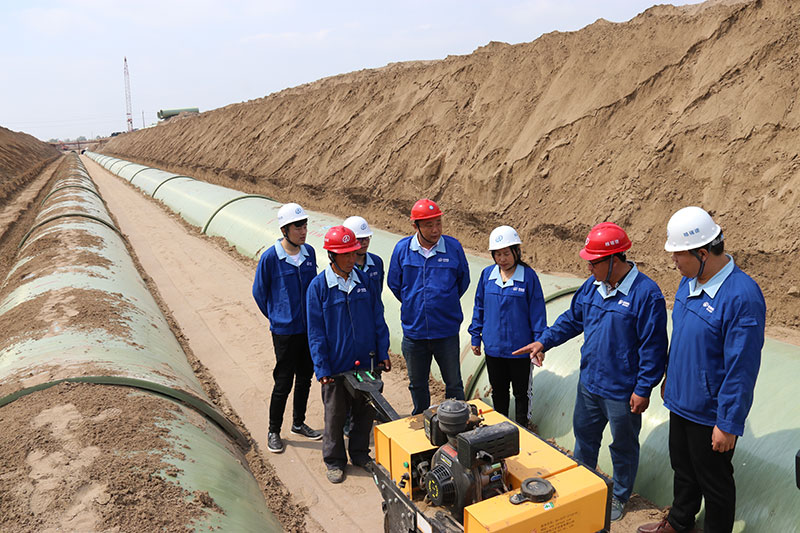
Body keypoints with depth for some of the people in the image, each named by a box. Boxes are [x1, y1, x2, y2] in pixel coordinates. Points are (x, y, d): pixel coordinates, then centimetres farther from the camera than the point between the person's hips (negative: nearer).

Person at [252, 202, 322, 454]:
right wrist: (277, 317, 7)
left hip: (310, 328, 5)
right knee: (283, 383, 3)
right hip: (285, 331, -5)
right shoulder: (270, 258, -14)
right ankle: (274, 431, 21)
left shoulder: (309, 253, 1)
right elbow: (259, 292, -1)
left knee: (305, 378, 16)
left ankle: (299, 423, 35)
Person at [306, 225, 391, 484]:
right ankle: (335, 461, 28)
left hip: (366, 361, 3)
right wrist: (322, 368, -10)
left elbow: (378, 320, 7)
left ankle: (360, 453, 35)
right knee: (335, 414, 10)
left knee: (365, 410, 15)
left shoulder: (364, 281, 1)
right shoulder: (318, 286, -9)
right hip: (336, 365, -3)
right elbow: (316, 332, -8)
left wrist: (383, 353, 5)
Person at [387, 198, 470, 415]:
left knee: (454, 384, 9)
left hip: (447, 330, -1)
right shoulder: (402, 248, -6)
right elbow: (394, 283, 8)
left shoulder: (453, 247, -8)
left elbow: (463, 281, 8)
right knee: (417, 384, 18)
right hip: (414, 330, 2)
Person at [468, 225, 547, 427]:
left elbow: (537, 312, -8)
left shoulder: (528, 276, -12)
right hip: (493, 347, 3)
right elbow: (479, 307, 8)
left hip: (519, 348, -3)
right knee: (498, 391, 19)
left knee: (521, 392, 13)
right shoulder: (487, 274, -1)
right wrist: (475, 336, 10)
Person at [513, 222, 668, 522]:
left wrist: (643, 389, -17)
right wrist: (544, 341, 3)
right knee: (584, 434, 23)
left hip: (622, 392, -7)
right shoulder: (592, 286, 0)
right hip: (589, 382, 7)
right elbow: (572, 319, 13)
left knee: (623, 446, 15)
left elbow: (653, 347, -19)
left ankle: (620, 497, 37)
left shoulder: (646, 293, -22)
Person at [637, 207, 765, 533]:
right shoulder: (689, 281, -1)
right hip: (681, 401, 8)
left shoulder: (742, 296, -28)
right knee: (683, 469, 27)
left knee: (714, 481, 14)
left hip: (711, 414, -8)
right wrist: (670, 377, 20)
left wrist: (729, 424, -20)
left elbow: (742, 369, -24)